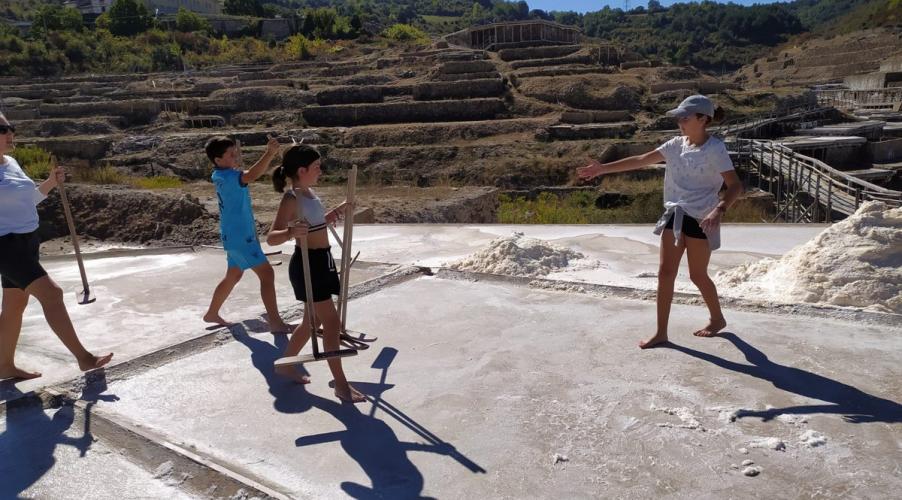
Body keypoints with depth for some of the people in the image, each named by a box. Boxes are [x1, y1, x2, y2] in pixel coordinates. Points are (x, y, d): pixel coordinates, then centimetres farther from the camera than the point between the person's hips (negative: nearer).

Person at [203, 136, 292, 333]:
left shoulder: (223, 175, 11)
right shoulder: (226, 176, -22)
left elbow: (250, 174, 11)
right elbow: (250, 176, -41)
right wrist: (270, 153, -49)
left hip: (237, 234, 10)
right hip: (239, 236, -10)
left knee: (234, 276, 24)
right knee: (267, 274, -9)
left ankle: (212, 313, 37)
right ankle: (276, 323, -7)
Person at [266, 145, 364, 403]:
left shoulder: (309, 193, 9)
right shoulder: (291, 199, -18)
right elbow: (271, 237, -26)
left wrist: (339, 210, 29)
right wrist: (291, 232, -45)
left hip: (322, 261, 10)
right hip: (307, 265, -10)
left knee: (312, 321, 19)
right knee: (331, 323, -6)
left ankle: (286, 365, 36)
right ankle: (341, 384, 3)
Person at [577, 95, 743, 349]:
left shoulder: (715, 149, -12)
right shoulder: (677, 144, 6)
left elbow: (735, 185, -17)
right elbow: (641, 160, 6)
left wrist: (719, 210, -35)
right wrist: (603, 168, 2)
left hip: (700, 219, -6)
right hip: (674, 214, 6)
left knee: (698, 275, 6)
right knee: (665, 272, 3)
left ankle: (718, 319, 34)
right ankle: (661, 332, 11)